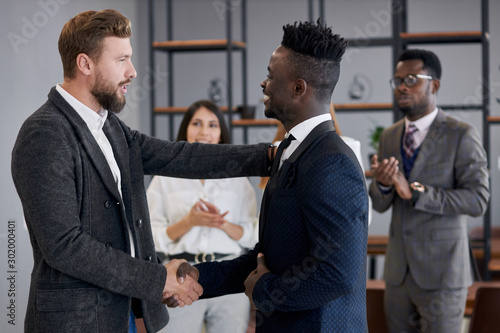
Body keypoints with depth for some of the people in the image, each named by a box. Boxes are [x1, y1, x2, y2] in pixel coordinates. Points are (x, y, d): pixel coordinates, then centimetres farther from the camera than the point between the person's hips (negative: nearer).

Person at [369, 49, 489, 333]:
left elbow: (478, 199, -16)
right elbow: (380, 204, 10)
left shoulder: (461, 135, -7)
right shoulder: (390, 136, 10)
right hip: (398, 270, 5)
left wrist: (415, 191, -22)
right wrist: (382, 183, -14)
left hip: (442, 272, -5)